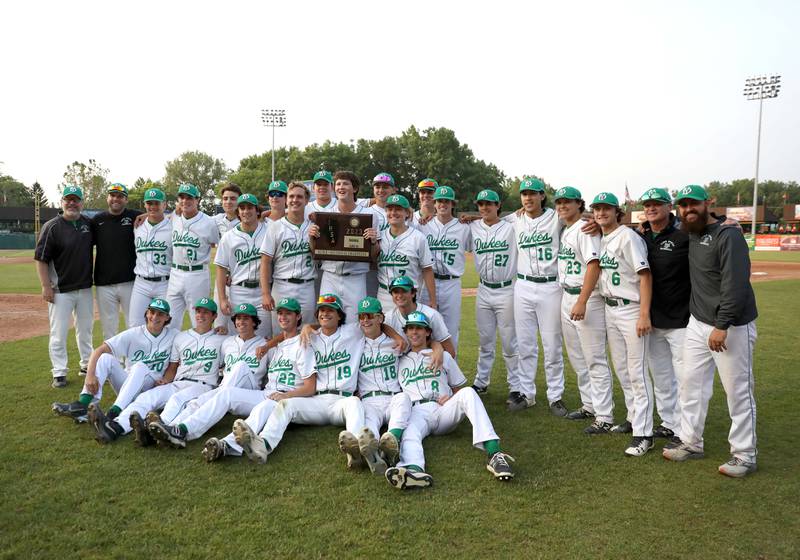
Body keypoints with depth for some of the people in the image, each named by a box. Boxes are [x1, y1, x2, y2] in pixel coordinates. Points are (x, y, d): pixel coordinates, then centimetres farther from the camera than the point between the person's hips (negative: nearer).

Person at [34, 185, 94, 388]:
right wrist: (46, 286, -14)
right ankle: (59, 373, 8)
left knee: (85, 328, 17)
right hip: (61, 290, -5)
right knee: (59, 332, 0)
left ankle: (87, 364, 31)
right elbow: (41, 258, -10)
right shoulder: (52, 227, -10)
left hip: (85, 288, 5)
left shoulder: (88, 224, 5)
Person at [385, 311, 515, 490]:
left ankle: (493, 452, -47)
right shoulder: (400, 361, 30)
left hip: (444, 410, 1)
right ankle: (414, 469, -71)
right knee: (409, 433, -37)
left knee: (468, 393, -32)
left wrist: (452, 399, 3)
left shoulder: (443, 356, 29)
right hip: (417, 412, 0)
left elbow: (459, 388, 25)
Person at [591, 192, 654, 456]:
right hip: (609, 308, 8)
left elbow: (645, 275, -18)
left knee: (637, 372, -6)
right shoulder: (600, 239, 10)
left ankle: (643, 434, -1)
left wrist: (644, 314, -23)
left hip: (631, 310, -8)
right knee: (621, 369, 16)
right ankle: (634, 418, 31)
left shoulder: (628, 237, -13)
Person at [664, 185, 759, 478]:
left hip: (731, 327, -8)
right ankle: (691, 443, 25)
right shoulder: (690, 235, 8)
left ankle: (745, 455, 13)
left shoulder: (728, 235, -15)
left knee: (738, 391, 1)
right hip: (698, 324, 8)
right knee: (690, 384, 12)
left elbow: (736, 285, -21)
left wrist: (722, 326, -24)